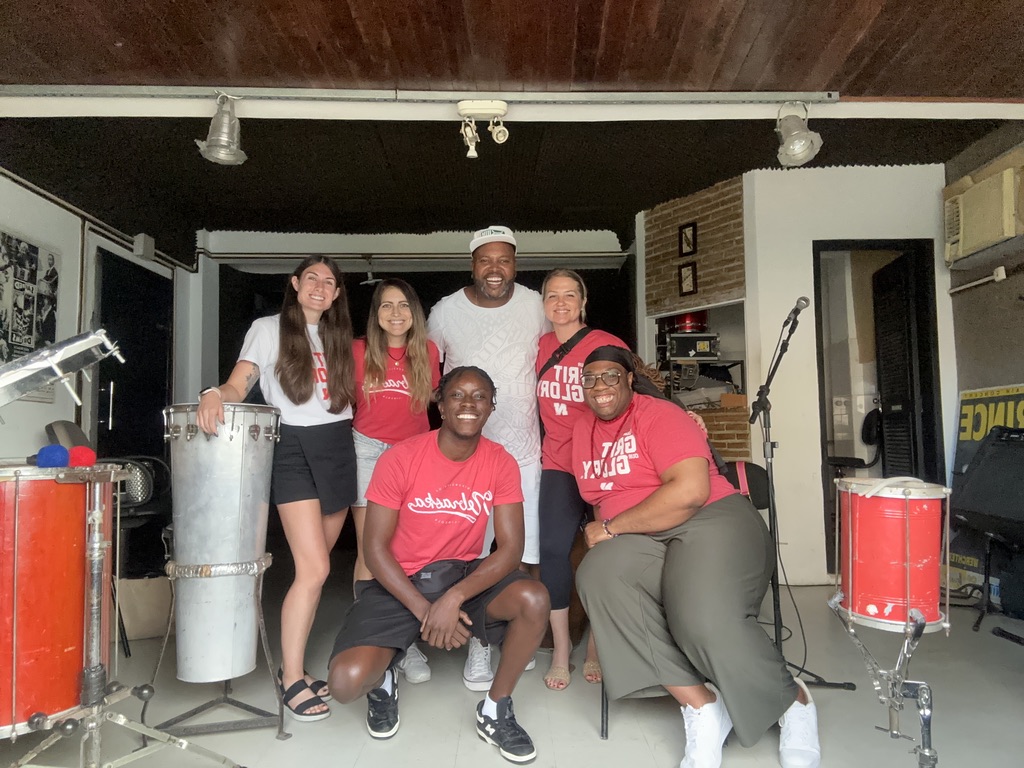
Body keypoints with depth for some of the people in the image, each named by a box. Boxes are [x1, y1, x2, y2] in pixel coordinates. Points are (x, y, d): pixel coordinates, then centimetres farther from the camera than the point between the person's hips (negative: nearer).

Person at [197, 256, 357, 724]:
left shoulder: (339, 338, 16)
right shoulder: (269, 329, 3)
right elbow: (238, 385, -7)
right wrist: (214, 394, -27)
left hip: (338, 446, 5)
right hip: (293, 449, -5)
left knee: (314, 567, 8)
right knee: (314, 569, -13)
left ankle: (293, 665, 21)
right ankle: (291, 678, 2)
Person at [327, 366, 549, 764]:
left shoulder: (500, 463, -7)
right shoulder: (400, 458, -13)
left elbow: (511, 548, -12)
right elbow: (374, 547, -11)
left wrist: (454, 598, -27)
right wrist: (424, 609, -19)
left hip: (466, 574, 2)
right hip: (398, 582, -1)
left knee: (534, 600, -28)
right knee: (347, 681, -24)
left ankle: (495, 711, -2)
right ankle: (383, 682, 17)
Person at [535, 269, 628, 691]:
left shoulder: (608, 345, -6)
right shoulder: (540, 348, 6)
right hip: (558, 462, 3)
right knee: (553, 548, -8)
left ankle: (596, 648, 20)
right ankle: (560, 649, 6)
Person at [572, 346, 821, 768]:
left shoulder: (659, 415, -9)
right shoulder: (584, 429, 14)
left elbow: (690, 491, -22)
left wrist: (612, 526, -16)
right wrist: (603, 536, 4)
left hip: (711, 522, -6)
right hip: (641, 541, 6)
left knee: (705, 619, -32)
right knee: (599, 574, -27)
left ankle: (794, 701, 3)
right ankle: (701, 706, -19)